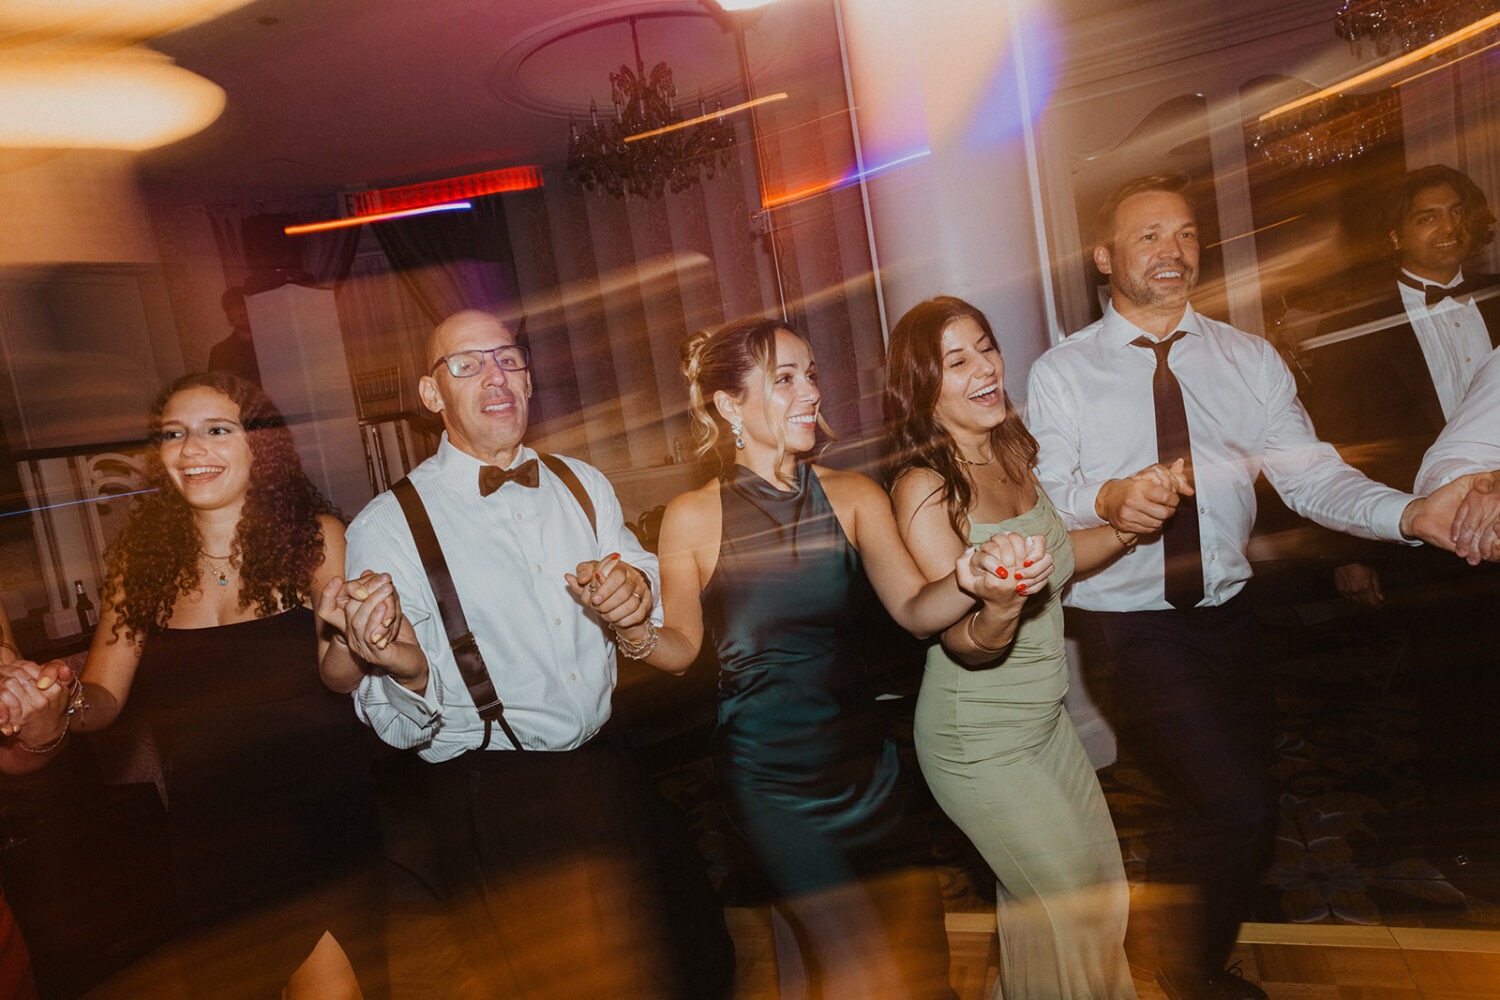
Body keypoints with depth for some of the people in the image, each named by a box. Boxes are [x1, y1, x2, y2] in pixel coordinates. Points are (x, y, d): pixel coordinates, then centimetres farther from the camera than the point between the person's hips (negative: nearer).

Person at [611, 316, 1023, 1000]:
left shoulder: (853, 497, -2)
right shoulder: (693, 518, -7)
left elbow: (914, 609, -10)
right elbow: (681, 649, 1)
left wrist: (968, 584, -31)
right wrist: (634, 628, -20)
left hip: (865, 765, 4)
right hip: (768, 781, -3)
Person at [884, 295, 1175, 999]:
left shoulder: (1012, 452, -1)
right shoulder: (923, 487, -23)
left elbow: (1064, 556, 9)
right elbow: (966, 645, -24)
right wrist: (999, 605, -46)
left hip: (1045, 715, 8)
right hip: (979, 740, -8)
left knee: (1104, 885, 24)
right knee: (1068, 908, 9)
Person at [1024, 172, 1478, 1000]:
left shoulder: (1249, 359, 5)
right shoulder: (1060, 373, -3)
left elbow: (1309, 475, -5)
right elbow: (1043, 501, -10)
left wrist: (1409, 513, -22)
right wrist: (1107, 500, -30)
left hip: (1227, 615, 5)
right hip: (1126, 626, -4)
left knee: (1226, 812, 17)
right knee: (1238, 811, -14)